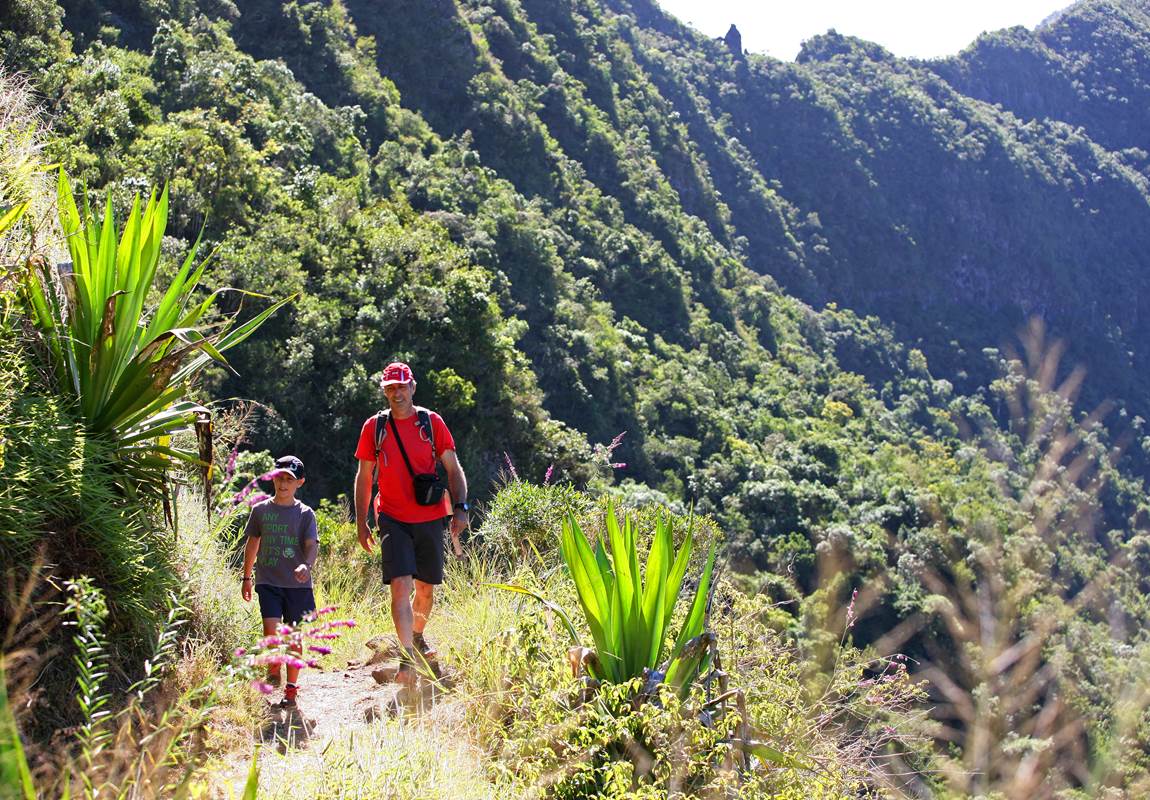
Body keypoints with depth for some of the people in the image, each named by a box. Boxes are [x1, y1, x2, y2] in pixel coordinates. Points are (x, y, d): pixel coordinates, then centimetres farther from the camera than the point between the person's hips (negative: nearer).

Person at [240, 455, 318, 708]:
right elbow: (252, 544, 18)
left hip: (297, 584, 0)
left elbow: (312, 545, -8)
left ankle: (291, 689, 16)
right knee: (272, 629, -18)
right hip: (268, 581, 0)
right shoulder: (260, 510, 8)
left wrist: (306, 565, -29)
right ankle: (273, 668, 11)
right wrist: (246, 576, 20)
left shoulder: (305, 514, 2)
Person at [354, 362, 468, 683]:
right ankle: (407, 659, -17)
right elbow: (364, 477, 9)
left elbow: (453, 468, 3)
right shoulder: (374, 427, 2)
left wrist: (460, 507, -9)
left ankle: (417, 637, 39)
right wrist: (361, 522, 7)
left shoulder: (432, 422, 1)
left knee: (426, 588, 12)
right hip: (393, 520, -1)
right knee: (400, 586, -16)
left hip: (430, 518, 1)